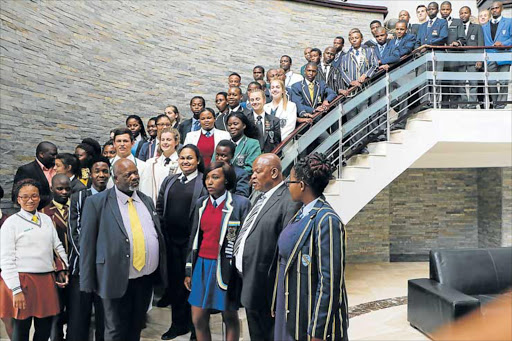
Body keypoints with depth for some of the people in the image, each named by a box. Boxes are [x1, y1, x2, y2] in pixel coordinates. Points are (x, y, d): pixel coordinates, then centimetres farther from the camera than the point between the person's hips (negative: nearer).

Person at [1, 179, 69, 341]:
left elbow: (58, 246, 15)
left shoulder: (46, 219, 12)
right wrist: (16, 290, -12)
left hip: (46, 280, 4)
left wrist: (64, 268, 2)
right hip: (22, 281, -4)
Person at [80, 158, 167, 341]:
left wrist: (162, 272, 12)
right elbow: (87, 242, -6)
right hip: (117, 281, -5)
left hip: (147, 279, 5)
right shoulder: (97, 202, -6)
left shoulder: (146, 201, 11)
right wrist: (88, 282, -8)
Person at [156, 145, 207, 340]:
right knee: (175, 281, 12)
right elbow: (159, 208, 15)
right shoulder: (169, 181, 12)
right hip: (170, 240, 5)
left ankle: (195, 325, 22)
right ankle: (178, 323, 27)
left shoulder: (204, 183, -5)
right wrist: (162, 232, 8)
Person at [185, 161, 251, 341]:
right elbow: (194, 238, 13)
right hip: (202, 265, 5)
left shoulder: (241, 204, -9)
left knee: (230, 318, 9)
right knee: (198, 320, 9)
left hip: (226, 268, -5)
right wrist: (189, 271, 13)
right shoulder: (201, 203, 8)